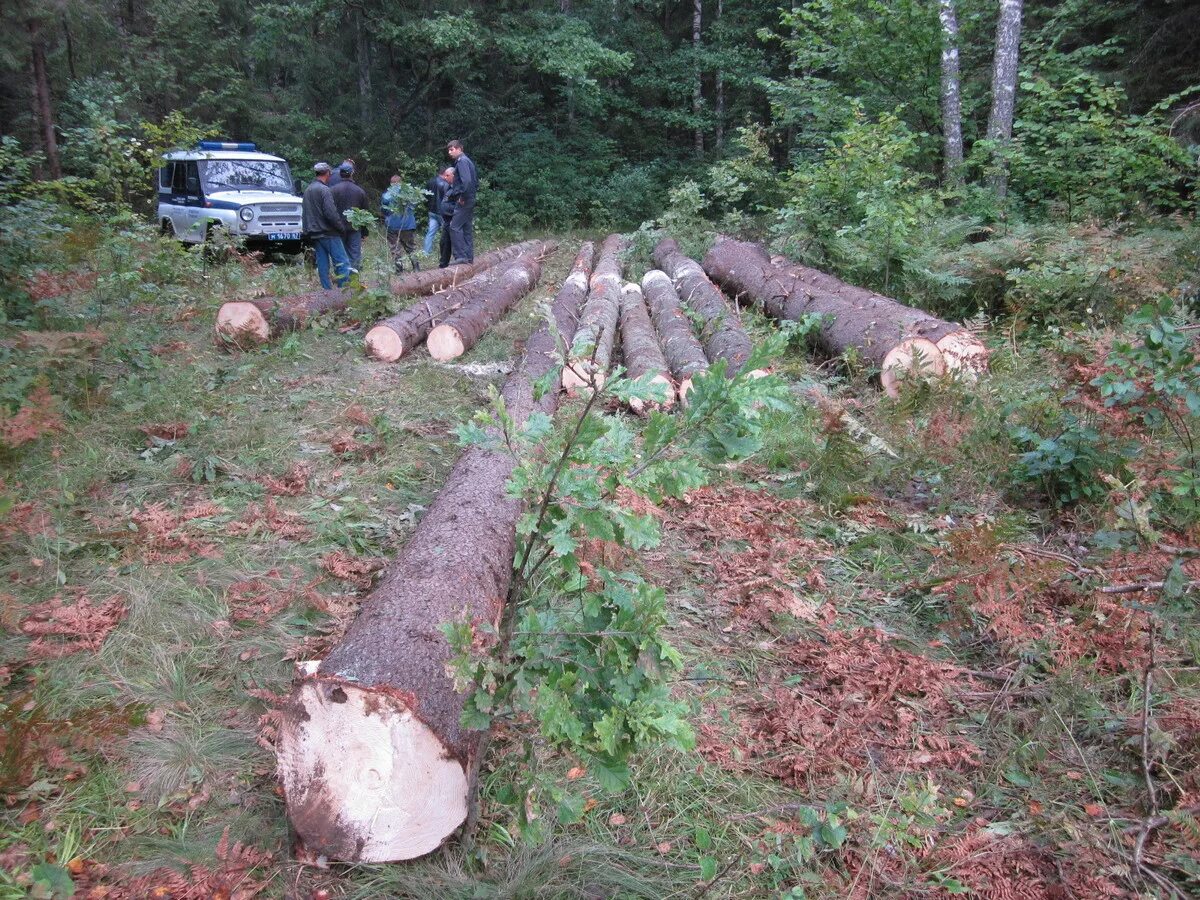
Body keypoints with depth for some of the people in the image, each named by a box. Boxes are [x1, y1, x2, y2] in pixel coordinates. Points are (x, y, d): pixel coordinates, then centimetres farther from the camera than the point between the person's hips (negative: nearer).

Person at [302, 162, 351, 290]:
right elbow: (331, 213, -19)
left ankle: (327, 290, 8)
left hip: (314, 233, 9)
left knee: (322, 264, 8)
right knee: (342, 262, -8)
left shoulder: (307, 190, 16)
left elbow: (306, 213, 20)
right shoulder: (324, 190, -13)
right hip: (328, 233, -9)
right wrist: (340, 227, -7)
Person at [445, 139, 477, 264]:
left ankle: (461, 256, -13)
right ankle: (469, 257, 13)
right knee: (467, 228, 11)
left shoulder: (462, 161, -11)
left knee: (455, 227, -10)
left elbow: (466, 181, -25)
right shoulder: (467, 160, 19)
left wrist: (462, 197, -17)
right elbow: (476, 181, 22)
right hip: (470, 200, 10)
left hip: (463, 201, -10)